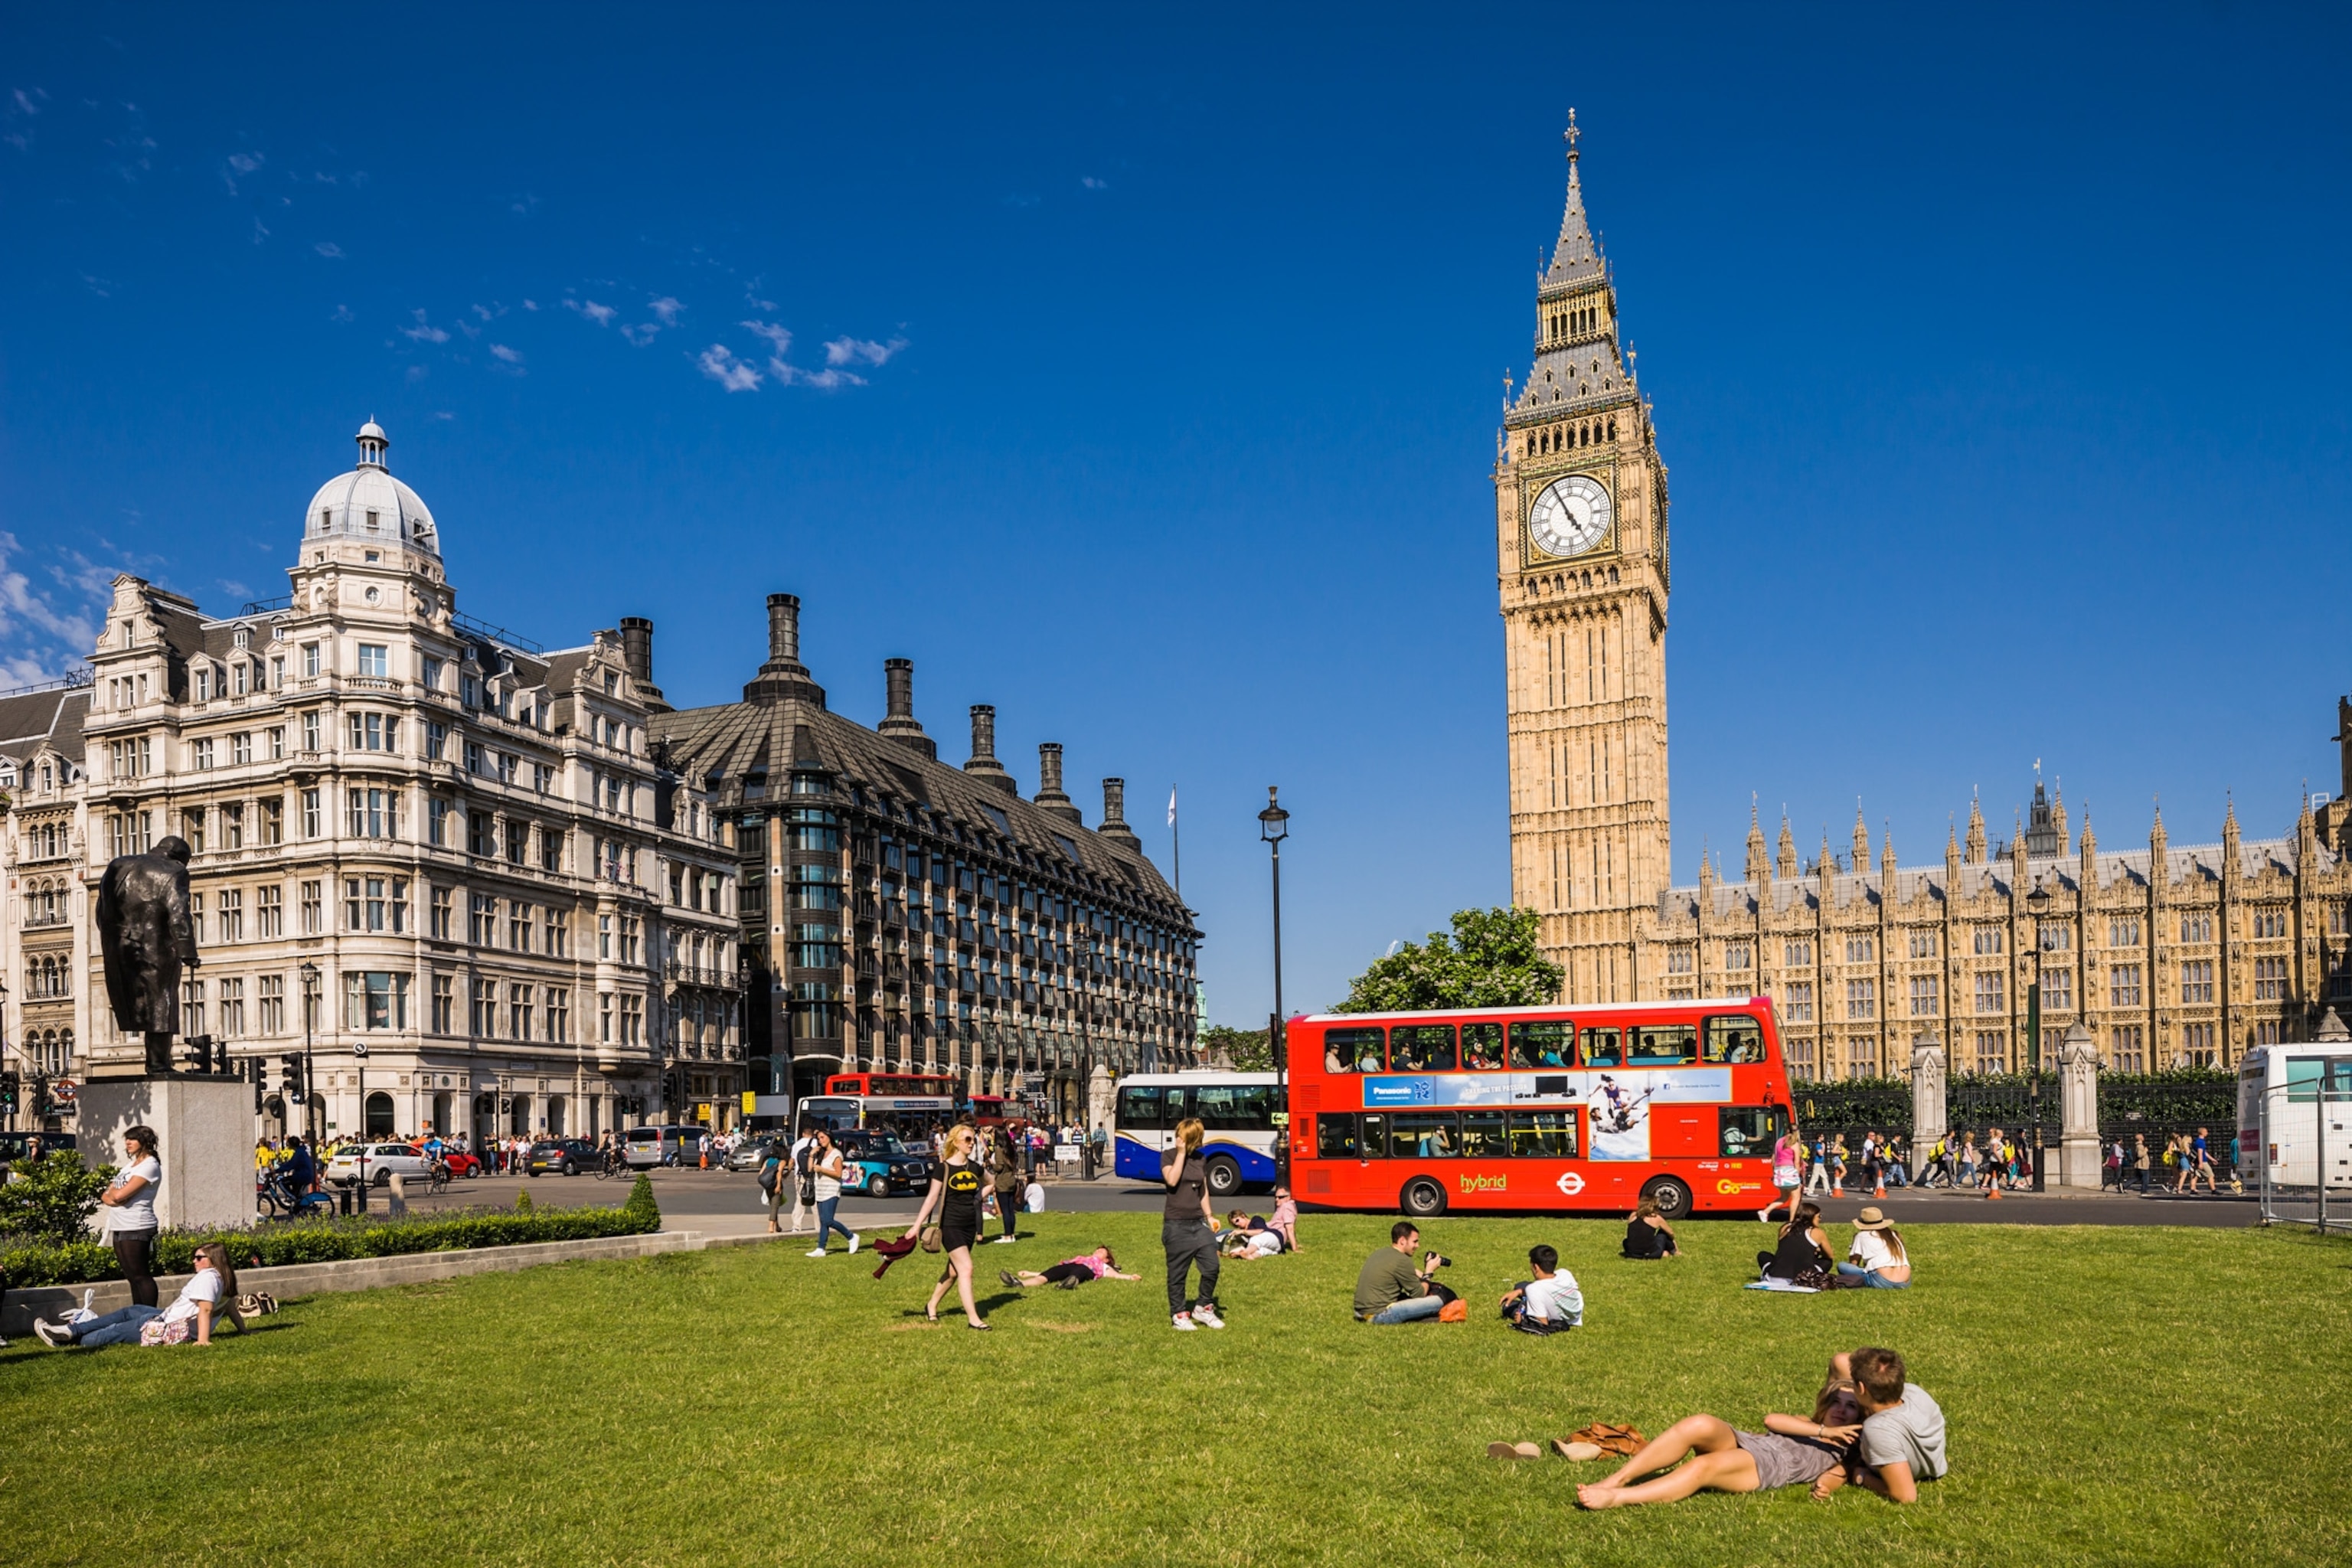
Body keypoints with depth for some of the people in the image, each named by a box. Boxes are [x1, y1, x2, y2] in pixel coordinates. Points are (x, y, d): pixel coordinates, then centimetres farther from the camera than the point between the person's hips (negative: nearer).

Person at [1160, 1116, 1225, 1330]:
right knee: (1177, 1272, 2)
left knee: (1211, 1267, -1)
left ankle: (1203, 1308, 17)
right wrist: (1181, 1152, -17)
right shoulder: (1169, 1156, -3)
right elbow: (1172, 1180, -21)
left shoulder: (1201, 1160, 10)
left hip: (1198, 1223, 5)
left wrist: (1209, 1216, 12)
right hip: (1176, 1224, -4)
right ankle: (1179, 1314, 15)